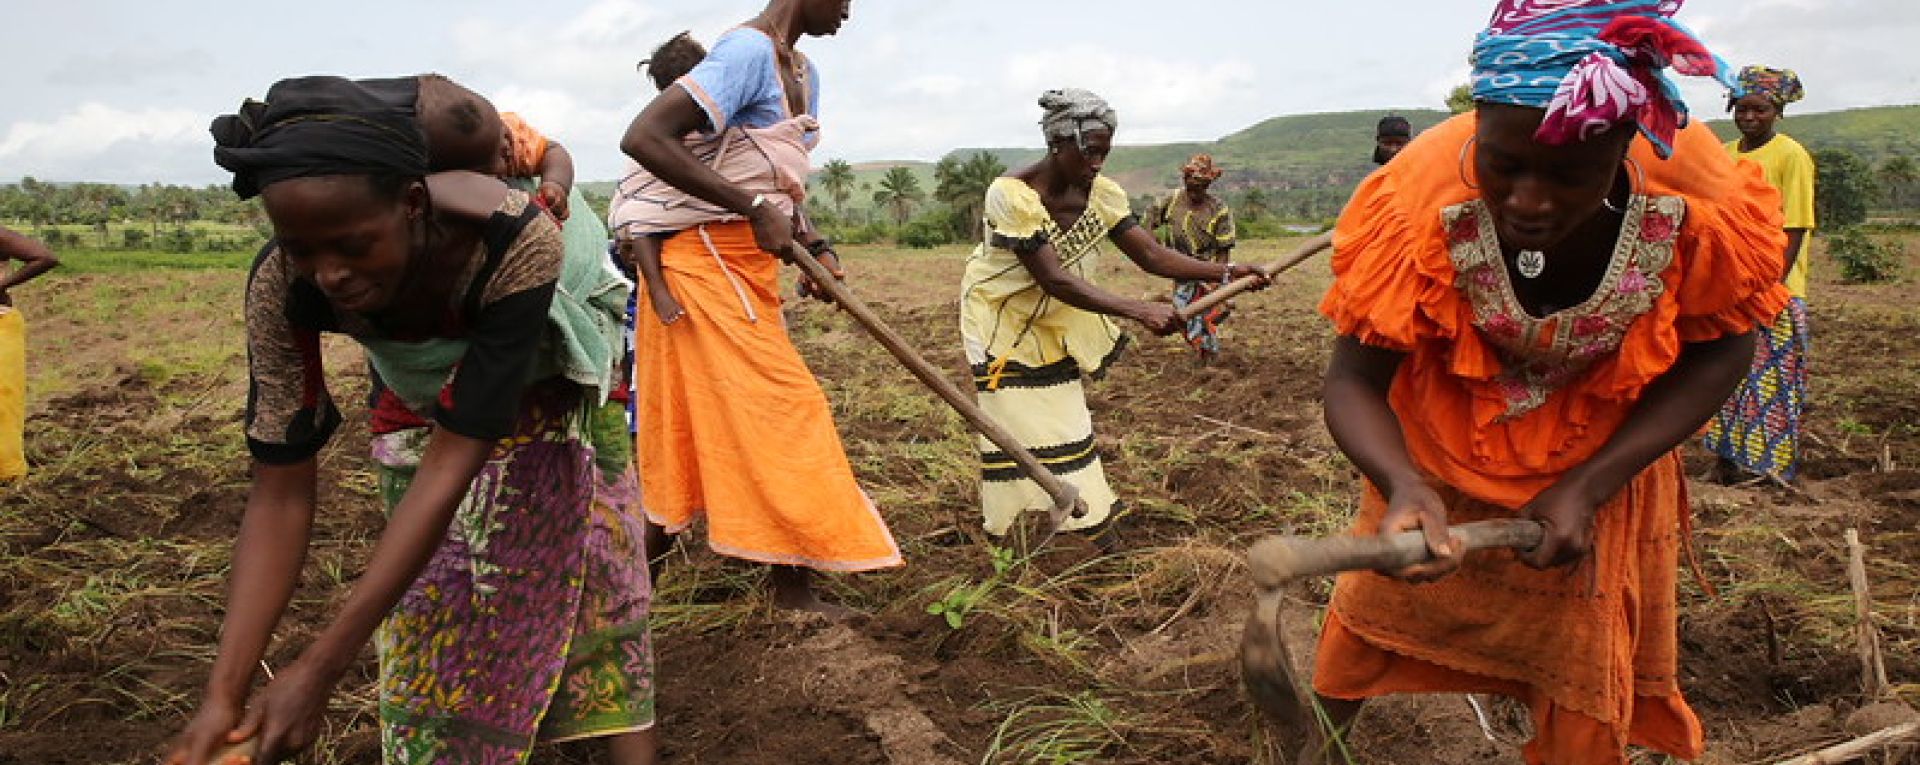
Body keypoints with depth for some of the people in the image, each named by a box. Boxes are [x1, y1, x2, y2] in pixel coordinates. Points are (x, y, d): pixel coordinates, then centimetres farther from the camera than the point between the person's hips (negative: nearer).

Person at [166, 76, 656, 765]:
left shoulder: (516, 240, -43)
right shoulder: (283, 285, -32)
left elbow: (454, 457, -40)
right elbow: (280, 490, -26)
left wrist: (319, 670, -40)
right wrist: (224, 694, -34)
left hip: (541, 387, -2)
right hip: (421, 395, 3)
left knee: (587, 576, -6)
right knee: (432, 596, 1)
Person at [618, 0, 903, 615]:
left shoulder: (803, 73, 15)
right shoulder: (749, 50, -15)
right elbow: (642, 138, -23)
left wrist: (812, 244, 1)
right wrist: (754, 209, -22)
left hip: (746, 266, 9)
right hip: (709, 261, -9)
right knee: (783, 412, -5)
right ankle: (793, 583, 6)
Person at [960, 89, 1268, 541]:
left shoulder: (1100, 193, -12)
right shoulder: (1011, 194, -30)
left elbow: (1151, 255, -14)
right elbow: (1054, 280, -35)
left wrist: (1226, 272, -28)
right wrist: (1139, 311, -41)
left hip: (1054, 322, 6)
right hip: (1001, 319, -5)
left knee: (1067, 423, 11)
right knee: (1016, 425, -3)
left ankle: (1096, 531, 23)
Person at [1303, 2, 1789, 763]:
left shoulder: (1697, 192, -30)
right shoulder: (1420, 199, -35)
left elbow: (1721, 350, -14)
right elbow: (1354, 380, -27)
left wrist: (1587, 487, -24)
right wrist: (1406, 489, -48)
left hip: (1603, 457, 1)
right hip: (1438, 444, 0)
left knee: (1586, 676, 10)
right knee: (1370, 607, 15)